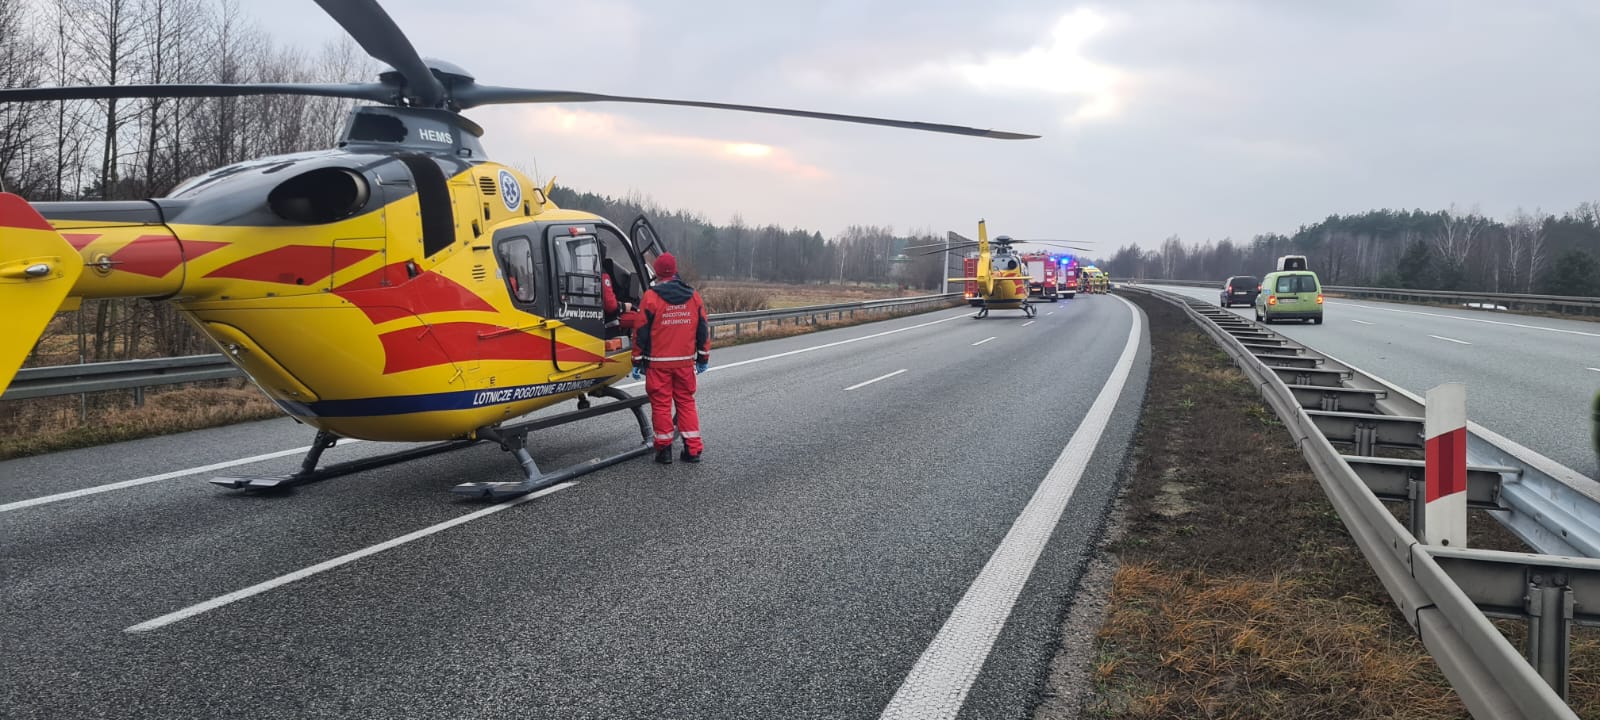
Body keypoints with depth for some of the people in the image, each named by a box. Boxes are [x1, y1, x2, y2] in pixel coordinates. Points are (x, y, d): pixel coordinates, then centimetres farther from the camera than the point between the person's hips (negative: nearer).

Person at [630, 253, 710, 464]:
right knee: (686, 401, 11)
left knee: (661, 403, 5)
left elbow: (641, 332, -6)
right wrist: (703, 357, 18)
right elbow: (703, 330, 9)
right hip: (685, 361, 4)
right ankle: (693, 448, 9)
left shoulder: (650, 297, -8)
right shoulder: (693, 296, 4)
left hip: (658, 362, -3)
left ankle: (664, 449, 8)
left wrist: (637, 361, 1)